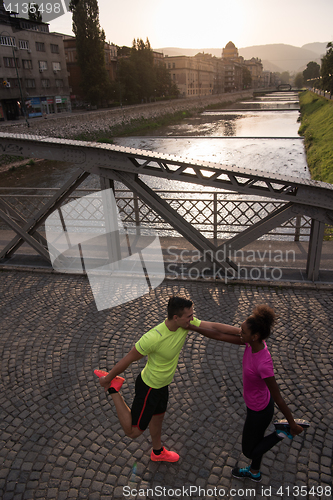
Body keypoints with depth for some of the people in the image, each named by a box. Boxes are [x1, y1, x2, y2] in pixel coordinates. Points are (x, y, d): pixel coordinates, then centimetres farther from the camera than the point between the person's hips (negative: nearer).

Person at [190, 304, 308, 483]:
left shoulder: (263, 364, -41)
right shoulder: (252, 343, -21)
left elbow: (278, 398, -27)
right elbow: (219, 335, -15)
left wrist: (293, 424, -13)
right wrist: (191, 326, -14)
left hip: (259, 411, -7)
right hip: (255, 403, 7)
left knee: (249, 451, 20)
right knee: (255, 440, 31)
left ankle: (285, 430, 18)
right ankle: (254, 473, 55)